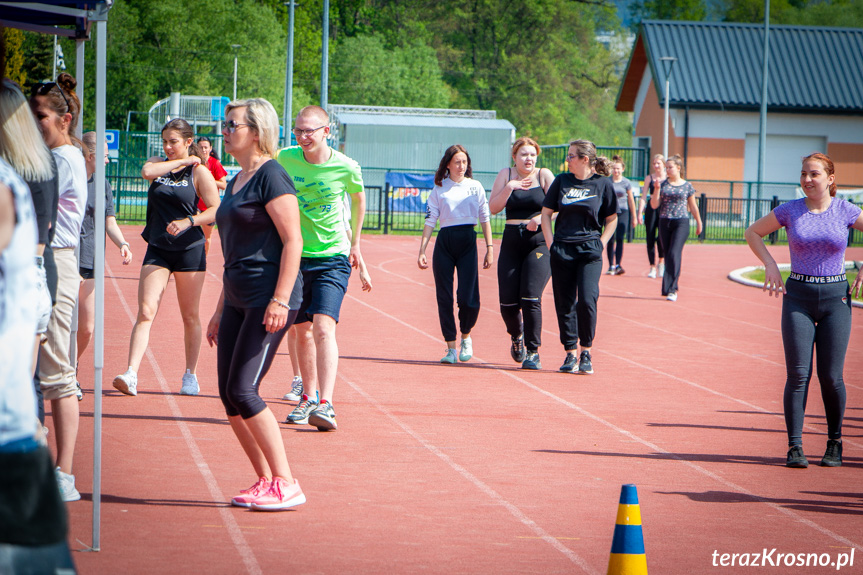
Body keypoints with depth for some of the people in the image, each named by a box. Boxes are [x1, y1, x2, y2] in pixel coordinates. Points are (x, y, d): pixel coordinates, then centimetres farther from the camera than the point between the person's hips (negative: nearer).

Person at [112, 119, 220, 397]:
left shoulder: (199, 172, -1)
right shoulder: (160, 164, 8)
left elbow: (215, 210, -6)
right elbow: (147, 171, -16)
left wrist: (187, 222, -20)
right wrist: (183, 161, -10)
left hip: (190, 250, -2)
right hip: (157, 250, 2)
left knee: (190, 316, 7)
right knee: (145, 311, -11)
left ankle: (190, 376, 21)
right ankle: (131, 375, -20)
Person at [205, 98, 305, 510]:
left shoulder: (271, 177, -9)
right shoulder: (236, 182, 19)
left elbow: (293, 241, -16)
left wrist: (280, 300, -23)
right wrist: (220, 311, 25)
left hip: (269, 296, -9)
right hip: (238, 298, 9)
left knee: (243, 390, -13)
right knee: (229, 397, 5)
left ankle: (286, 485, -7)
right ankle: (266, 481, 13)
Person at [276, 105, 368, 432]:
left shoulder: (347, 168, -10)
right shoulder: (285, 159, -6)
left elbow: (358, 198, 12)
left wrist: (355, 243, 20)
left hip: (334, 258, -3)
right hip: (295, 255, 3)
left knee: (324, 326, -18)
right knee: (302, 331, 9)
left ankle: (325, 405, -25)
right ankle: (309, 398, 26)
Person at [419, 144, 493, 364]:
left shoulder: (475, 187, 9)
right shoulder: (439, 189, 7)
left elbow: (485, 218, 10)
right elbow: (430, 220, 4)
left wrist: (490, 248, 3)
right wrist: (422, 251, -3)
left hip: (468, 241, 0)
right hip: (444, 243, 0)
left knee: (468, 298, -10)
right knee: (444, 298, -1)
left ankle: (466, 337, 17)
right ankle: (451, 347, 8)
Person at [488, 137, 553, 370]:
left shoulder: (544, 175, 1)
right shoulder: (506, 175, 7)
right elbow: (493, 208, 0)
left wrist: (539, 219, -22)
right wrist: (509, 187, -14)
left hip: (539, 243, -3)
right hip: (511, 242, 3)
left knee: (531, 297, -16)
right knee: (508, 302, 1)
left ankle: (533, 352, -7)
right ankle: (517, 336, 33)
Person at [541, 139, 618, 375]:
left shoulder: (602, 184, 1)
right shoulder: (562, 181, 8)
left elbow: (611, 219, 10)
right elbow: (546, 213, 13)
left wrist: (601, 243, -2)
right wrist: (550, 243, 3)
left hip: (589, 251, -3)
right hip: (561, 250, 3)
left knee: (586, 300, -16)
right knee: (564, 304, 3)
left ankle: (586, 353, -4)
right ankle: (570, 354, 12)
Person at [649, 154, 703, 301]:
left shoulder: (687, 186, 2)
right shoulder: (663, 184, 5)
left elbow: (693, 206, 13)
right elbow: (654, 205, 2)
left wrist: (698, 223, 19)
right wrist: (657, 189, -9)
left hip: (681, 223, -3)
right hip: (664, 223, 3)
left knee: (674, 254, -15)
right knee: (668, 255, 8)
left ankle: (671, 289, -16)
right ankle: (671, 288, 21)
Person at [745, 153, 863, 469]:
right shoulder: (790, 211, 2)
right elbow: (753, 233, 15)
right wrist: (770, 265, 2)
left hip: (836, 298, 0)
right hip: (798, 297, 0)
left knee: (830, 376, -1)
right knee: (798, 374, -7)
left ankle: (835, 442, 17)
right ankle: (795, 446, -3)